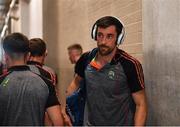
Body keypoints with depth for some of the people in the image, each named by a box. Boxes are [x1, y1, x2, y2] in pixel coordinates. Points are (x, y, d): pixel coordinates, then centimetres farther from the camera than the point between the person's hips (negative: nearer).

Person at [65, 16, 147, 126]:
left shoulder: (130, 65, -19)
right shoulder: (86, 59, -6)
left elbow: (141, 104, -15)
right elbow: (76, 82, 13)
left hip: (121, 123, -4)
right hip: (89, 122, 4)